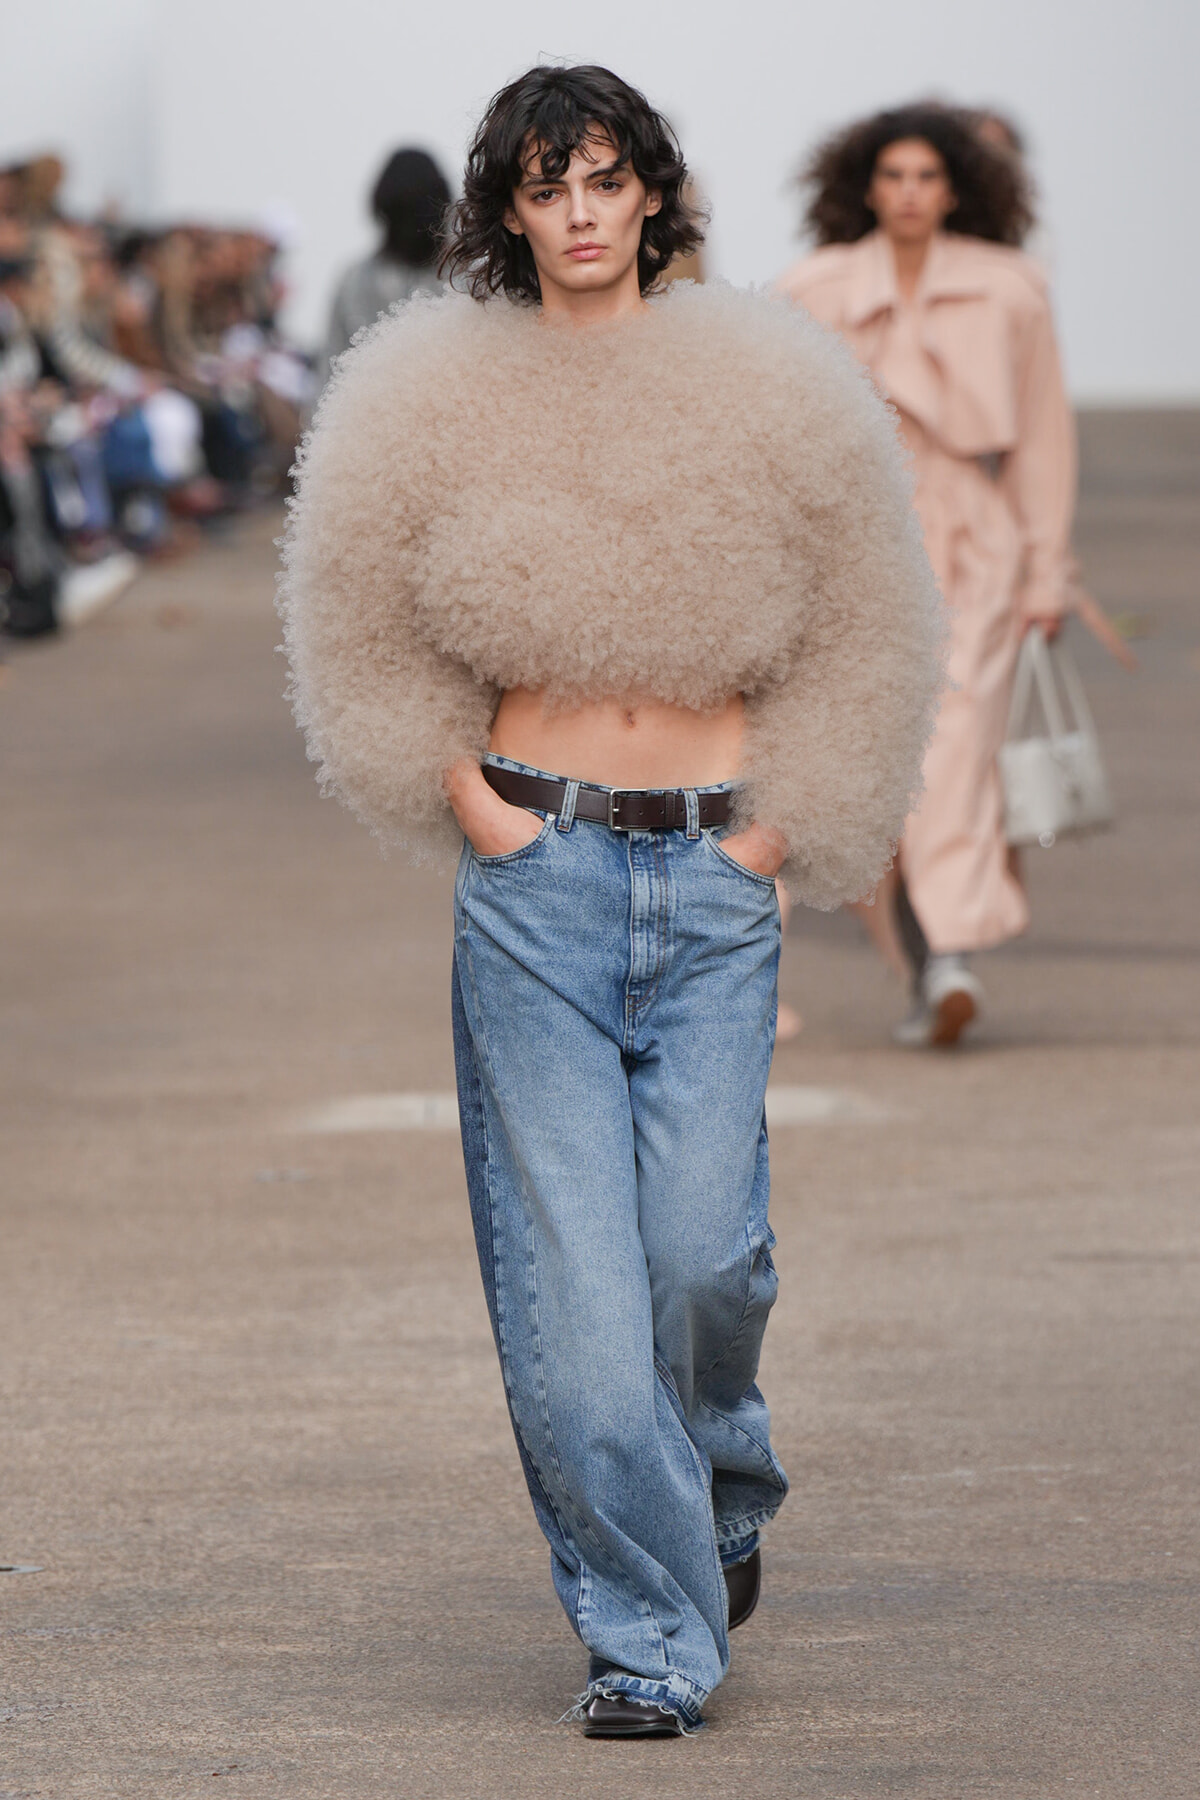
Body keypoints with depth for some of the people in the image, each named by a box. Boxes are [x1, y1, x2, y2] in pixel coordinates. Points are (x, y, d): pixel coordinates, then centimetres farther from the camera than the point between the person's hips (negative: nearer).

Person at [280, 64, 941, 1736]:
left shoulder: (762, 397, 4)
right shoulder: (443, 405, 3)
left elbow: (858, 638, 12)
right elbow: (371, 644, 12)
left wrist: (782, 820, 4)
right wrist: (464, 799, 2)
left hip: (711, 867, 0)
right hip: (537, 865, 0)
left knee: (705, 1250, -6)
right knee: (570, 1271, -5)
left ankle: (724, 1487, 26)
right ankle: (647, 1634, 3)